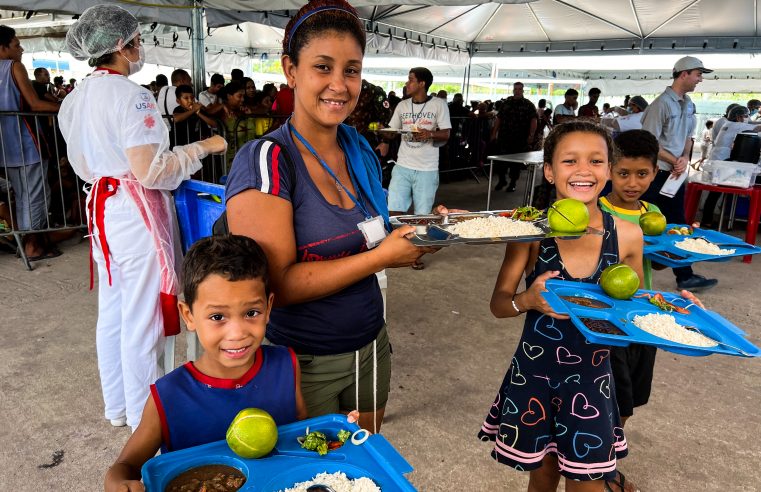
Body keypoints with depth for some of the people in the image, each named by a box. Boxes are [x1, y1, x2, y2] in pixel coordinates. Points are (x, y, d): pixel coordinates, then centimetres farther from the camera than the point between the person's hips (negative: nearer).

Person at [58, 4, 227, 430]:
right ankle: (144, 418, 17)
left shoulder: (75, 99, 10)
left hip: (101, 208, 9)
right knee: (141, 318, 2)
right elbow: (149, 170, -22)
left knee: (111, 313, 18)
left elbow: (84, 166, 17)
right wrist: (200, 149, -12)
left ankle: (117, 406, 33)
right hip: (136, 214, -9)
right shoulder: (131, 95, -16)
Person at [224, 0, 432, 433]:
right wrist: (382, 256, -24)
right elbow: (276, 284, -24)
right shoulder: (265, 160, -18)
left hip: (372, 349, 6)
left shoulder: (361, 152, 2)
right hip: (305, 364, -6)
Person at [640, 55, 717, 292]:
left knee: (676, 224, 11)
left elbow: (688, 137, 19)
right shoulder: (662, 103, -14)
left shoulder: (689, 104, 11)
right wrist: (675, 161, -12)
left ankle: (685, 276, 18)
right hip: (656, 174, -8)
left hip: (676, 174, 8)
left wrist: (685, 158, -1)